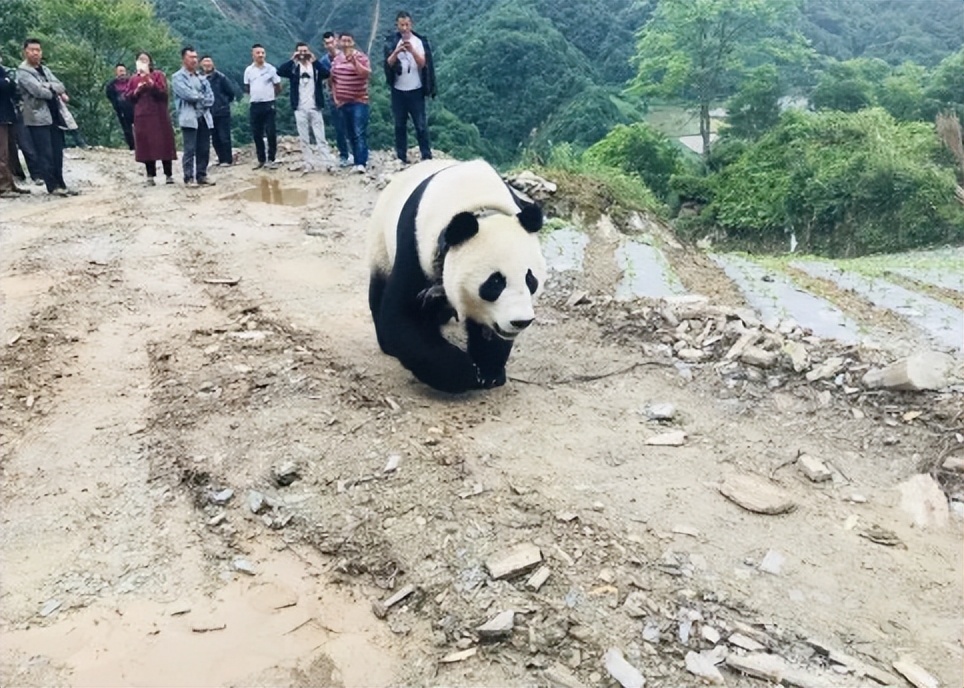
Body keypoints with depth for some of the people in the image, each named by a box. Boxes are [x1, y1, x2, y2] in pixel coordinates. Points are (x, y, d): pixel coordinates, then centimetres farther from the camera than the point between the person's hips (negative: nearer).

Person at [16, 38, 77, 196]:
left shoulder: (45, 69, 19)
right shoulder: (22, 71, -5)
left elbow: (61, 86, 7)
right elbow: (37, 90, -17)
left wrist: (49, 86, -12)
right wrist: (54, 92, -2)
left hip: (54, 116, 7)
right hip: (37, 117, -7)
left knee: (57, 153, 8)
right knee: (45, 154, -5)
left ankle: (60, 184, 13)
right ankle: (52, 186, -3)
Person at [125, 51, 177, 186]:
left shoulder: (158, 75, 4)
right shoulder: (134, 78, 15)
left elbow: (163, 92, -8)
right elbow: (127, 96, 11)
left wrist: (151, 83, -19)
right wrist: (137, 90, -6)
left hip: (159, 116, -3)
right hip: (142, 117, 3)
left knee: (163, 144, -3)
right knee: (146, 146, 1)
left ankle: (169, 175, 3)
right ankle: (150, 176, 4)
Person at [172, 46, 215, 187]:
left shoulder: (201, 77, 20)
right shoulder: (178, 77, 2)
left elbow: (210, 97, 10)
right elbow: (187, 94, -13)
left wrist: (198, 99, -6)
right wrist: (202, 97, 0)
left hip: (204, 117, 6)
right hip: (189, 118, -6)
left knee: (204, 149, 4)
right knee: (190, 149, -8)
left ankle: (201, 176, 12)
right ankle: (189, 178, -5)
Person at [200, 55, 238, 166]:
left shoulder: (220, 77, -7)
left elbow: (232, 92, -2)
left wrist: (225, 102, 6)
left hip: (222, 112, -4)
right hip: (209, 114, 4)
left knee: (224, 137, -2)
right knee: (215, 139, 8)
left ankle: (228, 160, 4)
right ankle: (222, 159, 17)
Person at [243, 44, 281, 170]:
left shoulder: (271, 69, -3)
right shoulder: (248, 70, 5)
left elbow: (278, 87, 3)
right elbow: (246, 88, 16)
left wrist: (269, 95, 10)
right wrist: (256, 95, 11)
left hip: (269, 104, -3)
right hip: (255, 105, 3)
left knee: (271, 133, -6)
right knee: (257, 134, 6)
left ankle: (271, 159, 3)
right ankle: (261, 160, 15)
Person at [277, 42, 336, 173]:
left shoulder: (315, 65, 5)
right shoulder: (293, 67, 6)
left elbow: (326, 74, -14)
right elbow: (280, 71, -11)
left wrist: (314, 60, -13)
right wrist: (292, 60, -11)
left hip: (315, 107, -1)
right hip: (300, 108, 1)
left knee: (320, 137, -3)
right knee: (304, 139, 5)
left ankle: (328, 163, -5)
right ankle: (309, 163, 10)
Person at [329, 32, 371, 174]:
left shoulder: (361, 57, -5)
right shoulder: (336, 59, 11)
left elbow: (367, 74, -21)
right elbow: (333, 80, 17)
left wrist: (354, 61, -27)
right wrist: (335, 96, 8)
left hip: (359, 101, -6)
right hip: (343, 102, 6)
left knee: (360, 133, -15)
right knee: (350, 134, 8)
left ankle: (361, 163, -20)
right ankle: (357, 161, 14)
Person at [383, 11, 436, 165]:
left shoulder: (420, 41, -1)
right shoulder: (391, 42, 3)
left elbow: (423, 64, -9)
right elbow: (388, 64, -7)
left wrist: (412, 51, -26)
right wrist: (396, 52, -25)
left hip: (416, 90, -1)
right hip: (398, 90, 2)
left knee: (421, 124, -2)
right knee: (400, 125, 6)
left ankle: (426, 156, 3)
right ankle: (401, 157, 11)